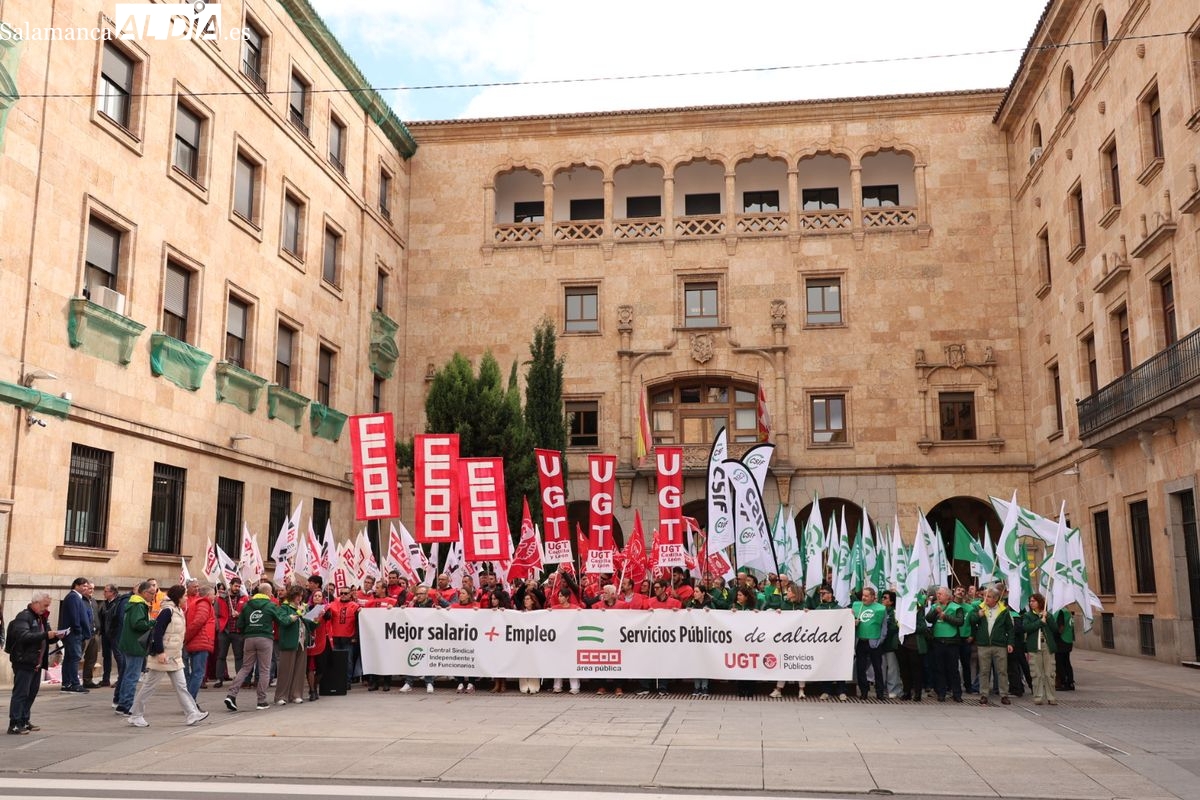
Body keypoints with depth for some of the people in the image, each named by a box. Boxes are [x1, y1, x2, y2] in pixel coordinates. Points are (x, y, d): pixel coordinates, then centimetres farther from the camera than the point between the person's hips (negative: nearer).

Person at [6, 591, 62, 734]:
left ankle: (24, 721, 20)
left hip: (36, 663, 9)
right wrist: (45, 635, -29)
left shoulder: (42, 618, 16)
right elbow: (24, 636, -27)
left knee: (31, 694, 12)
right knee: (20, 694, -6)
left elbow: (45, 639, 24)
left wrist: (55, 635, 3)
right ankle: (14, 725, -2)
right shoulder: (23, 617, -12)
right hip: (24, 662, -9)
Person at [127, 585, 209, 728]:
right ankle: (135, 715, 13)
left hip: (174, 657, 9)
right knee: (149, 686, 2)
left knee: (181, 686, 6)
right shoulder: (167, 611, -16)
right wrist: (160, 652, -25)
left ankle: (191, 714, 4)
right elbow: (157, 632, -22)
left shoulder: (178, 611, 12)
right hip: (163, 656, -9)